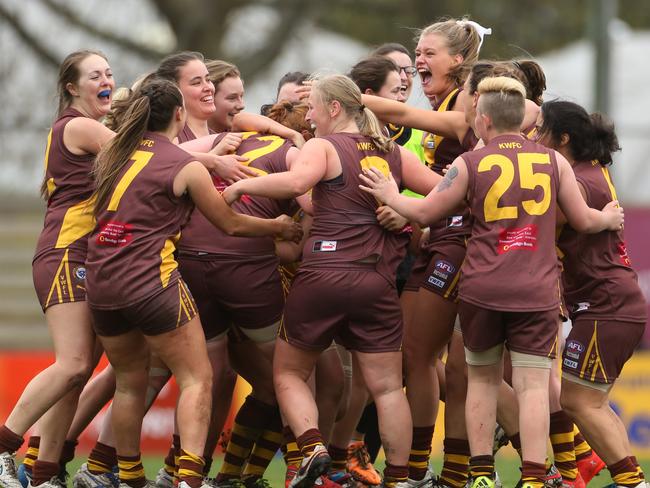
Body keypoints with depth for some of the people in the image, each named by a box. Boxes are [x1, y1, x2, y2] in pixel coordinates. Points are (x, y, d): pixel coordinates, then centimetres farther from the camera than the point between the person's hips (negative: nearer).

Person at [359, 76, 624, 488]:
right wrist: (608, 220, 33)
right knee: (533, 384, -2)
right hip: (537, 291, 0)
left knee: (483, 378, 17)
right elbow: (582, 220, 11)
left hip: (482, 286, 0)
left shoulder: (471, 164, -1)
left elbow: (425, 211, 7)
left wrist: (392, 197, 26)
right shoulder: (553, 160, 3)